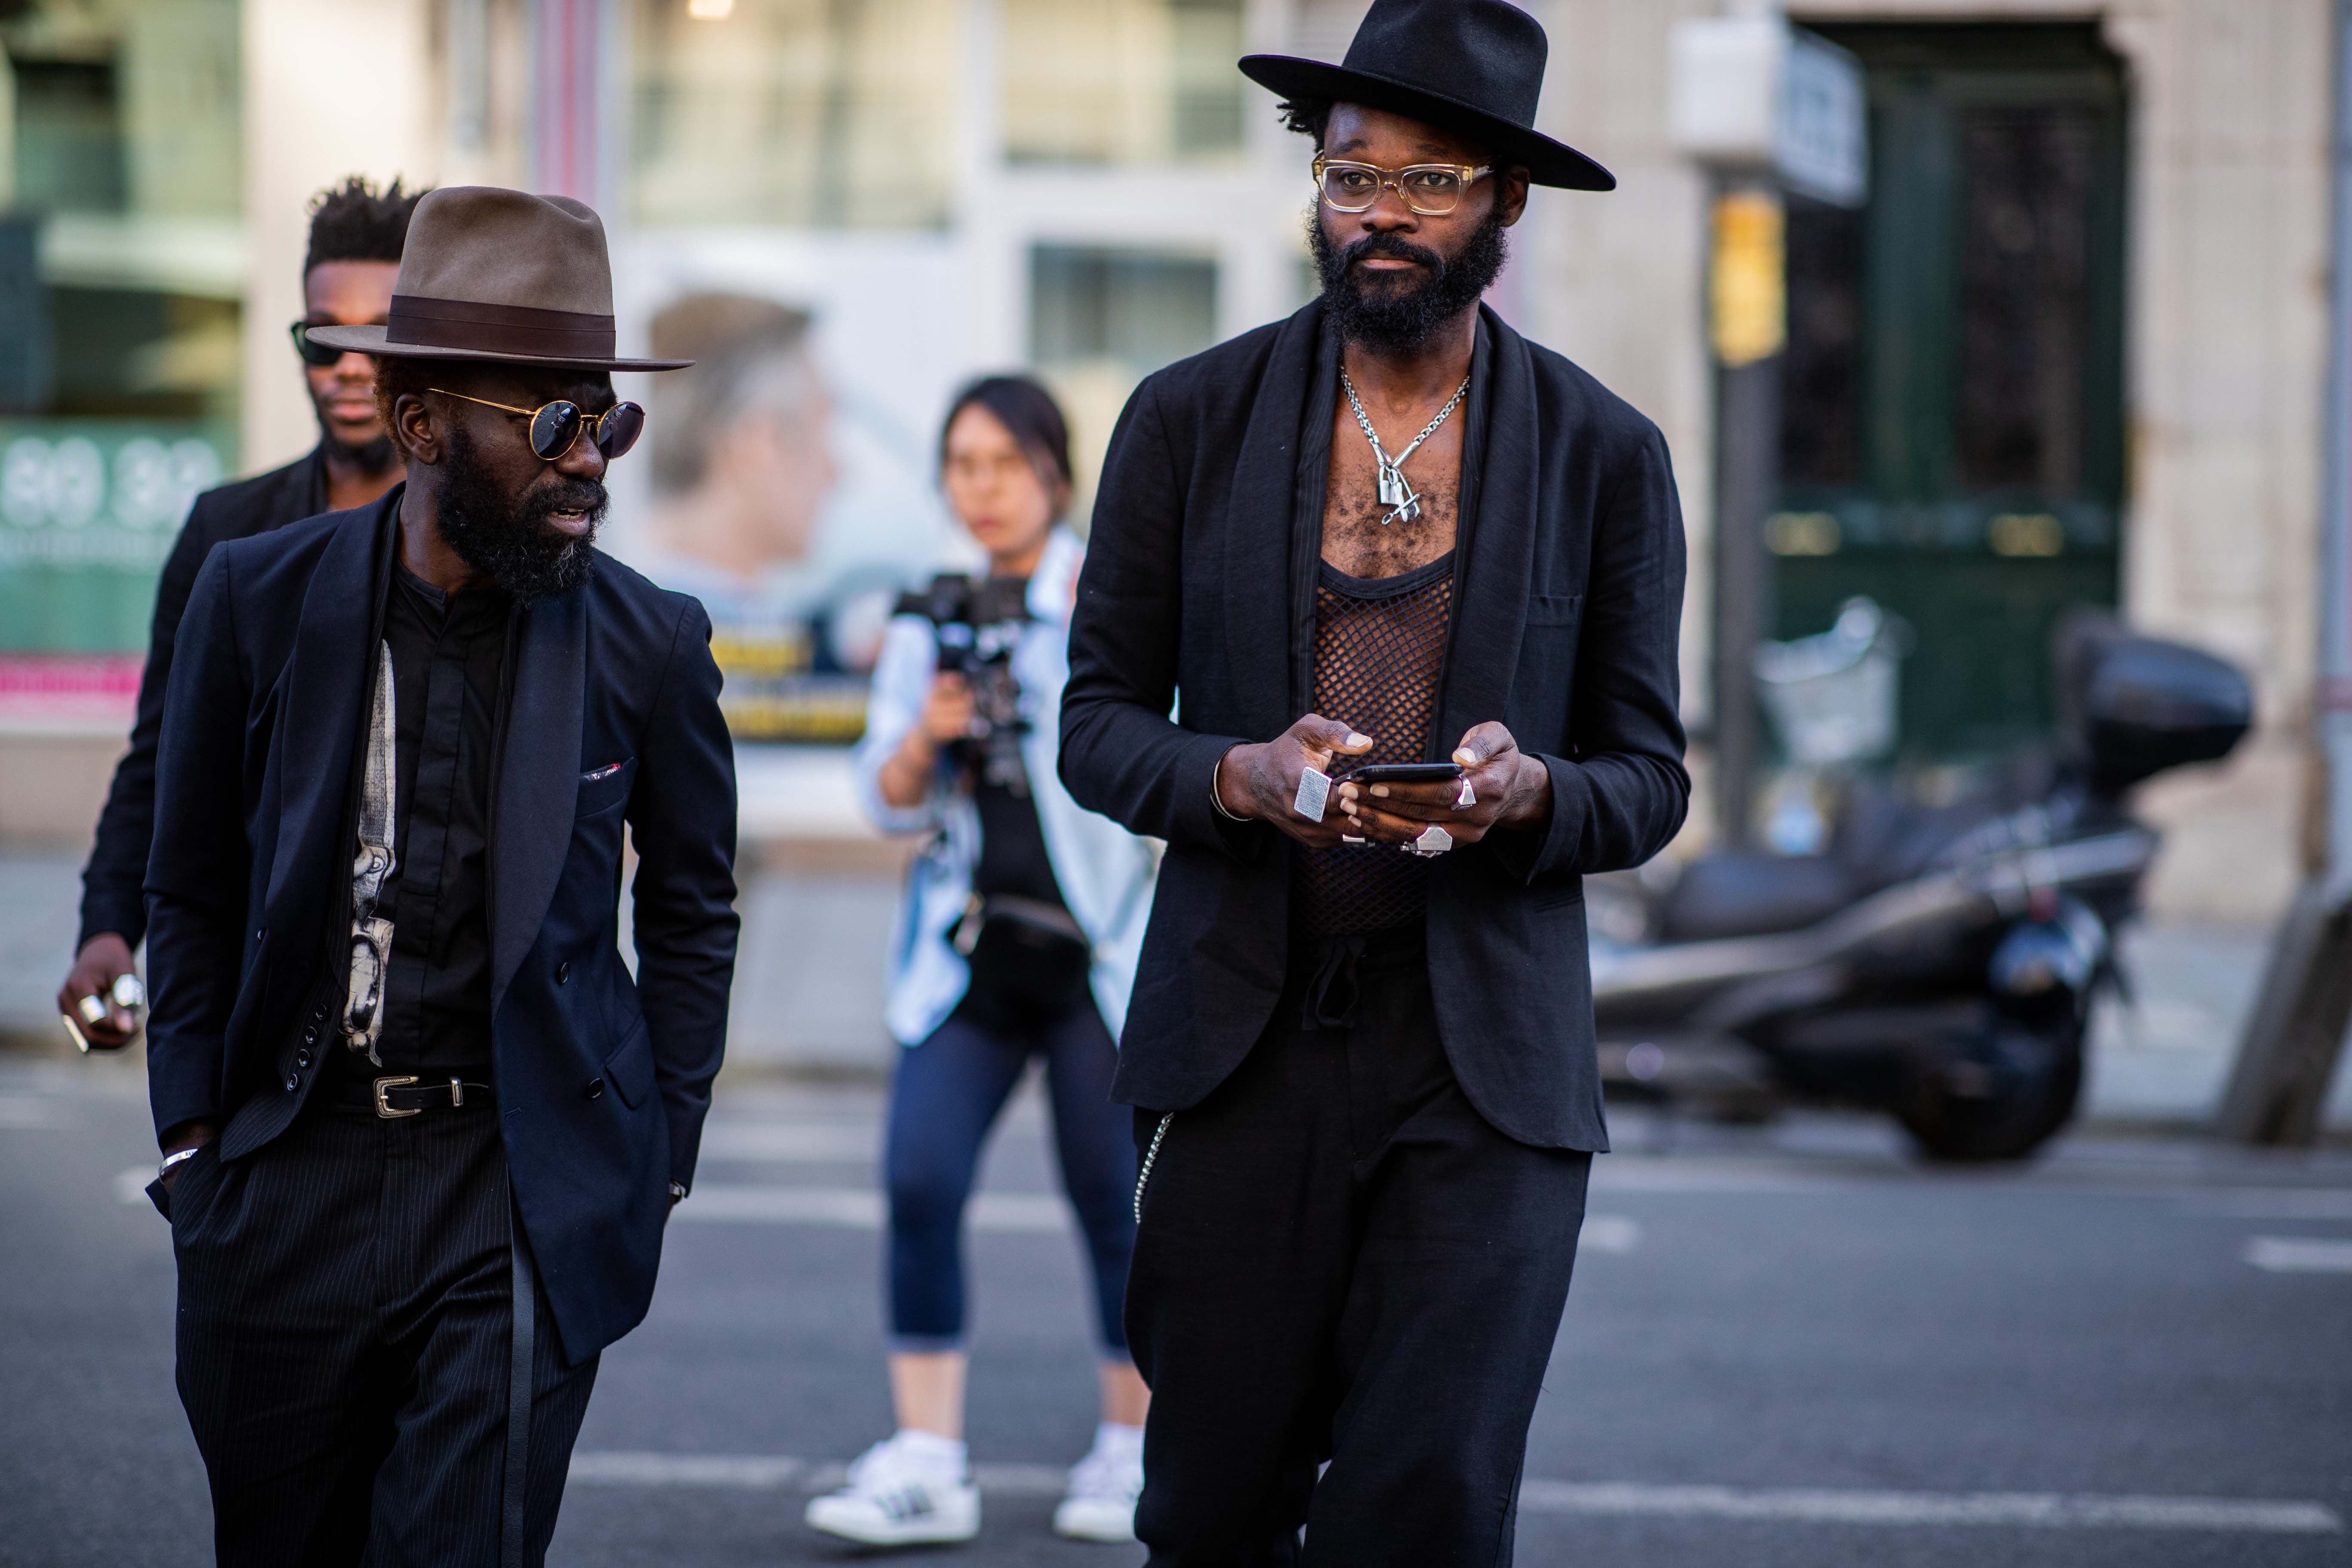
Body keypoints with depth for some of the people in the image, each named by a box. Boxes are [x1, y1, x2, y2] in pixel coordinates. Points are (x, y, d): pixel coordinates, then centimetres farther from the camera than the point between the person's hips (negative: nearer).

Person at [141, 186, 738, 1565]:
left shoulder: (648, 644, -2)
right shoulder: (259, 599, -1)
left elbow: (692, 915, 10)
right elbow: (194, 893, 8)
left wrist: (657, 1171, 6)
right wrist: (194, 1132, 3)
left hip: (526, 1188, -1)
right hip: (290, 1177, 1)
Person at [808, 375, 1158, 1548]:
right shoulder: (933, 626, 12)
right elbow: (888, 803, 12)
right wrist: (925, 736, -8)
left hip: (1098, 947, -3)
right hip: (971, 953, 3)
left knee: (1113, 1199, 2)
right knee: (920, 1182, -11)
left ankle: (1130, 1453, 20)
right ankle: (924, 1468, -8)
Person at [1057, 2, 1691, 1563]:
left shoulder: (1605, 455, 4)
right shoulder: (1191, 421, 5)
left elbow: (1648, 779, 8)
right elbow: (1100, 720, 8)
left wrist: (1530, 794, -15)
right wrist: (1241, 777, -14)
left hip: (1487, 1065, -1)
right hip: (1246, 1039, 1)